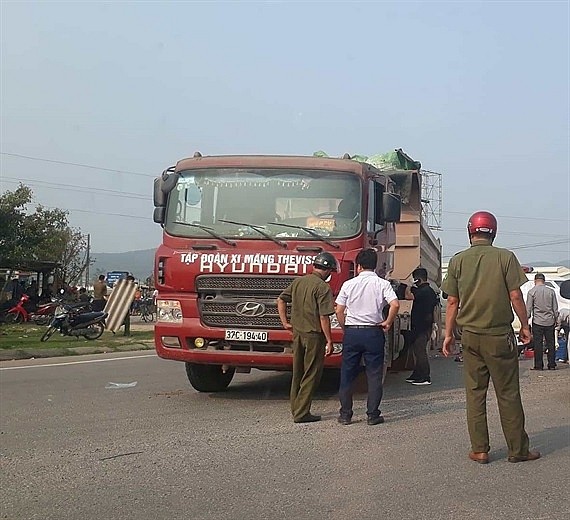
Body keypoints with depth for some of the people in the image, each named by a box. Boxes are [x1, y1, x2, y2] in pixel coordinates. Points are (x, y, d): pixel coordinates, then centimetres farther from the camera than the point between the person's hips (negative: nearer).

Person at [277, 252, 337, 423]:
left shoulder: (298, 282, 7)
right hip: (314, 335, -7)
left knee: (298, 373, 16)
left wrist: (285, 322, 18)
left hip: (297, 333, 7)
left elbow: (280, 300, 15)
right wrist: (329, 341, -12)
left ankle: (296, 409, 23)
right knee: (311, 375, 2)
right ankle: (301, 413, 2)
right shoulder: (322, 287, -15)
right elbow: (324, 317, -18)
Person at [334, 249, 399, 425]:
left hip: (351, 332, 1)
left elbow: (339, 311, -1)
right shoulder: (382, 284, -2)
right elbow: (395, 305, -15)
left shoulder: (348, 284, 1)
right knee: (374, 375, 6)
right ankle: (373, 414, 6)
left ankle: (345, 414, 12)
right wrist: (387, 323, -1)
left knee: (347, 374, 9)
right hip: (373, 332, -1)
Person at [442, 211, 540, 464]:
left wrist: (448, 334, 10)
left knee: (475, 393, 8)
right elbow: (515, 296, -5)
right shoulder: (505, 257, -5)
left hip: (471, 336, 2)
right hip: (500, 335, -2)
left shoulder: (458, 260, 1)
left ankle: (479, 450, 10)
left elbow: (452, 301, 2)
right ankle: (518, 450, 12)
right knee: (508, 394, 5)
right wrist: (525, 325, 7)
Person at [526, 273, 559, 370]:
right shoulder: (551, 291, 3)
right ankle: (552, 365, 10)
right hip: (550, 321, 3)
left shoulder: (532, 292, -5)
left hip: (537, 321, -3)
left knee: (537, 344, 1)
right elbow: (555, 308, 8)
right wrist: (556, 318, 18)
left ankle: (538, 365, 1)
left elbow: (528, 308, -5)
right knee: (550, 343, 8)